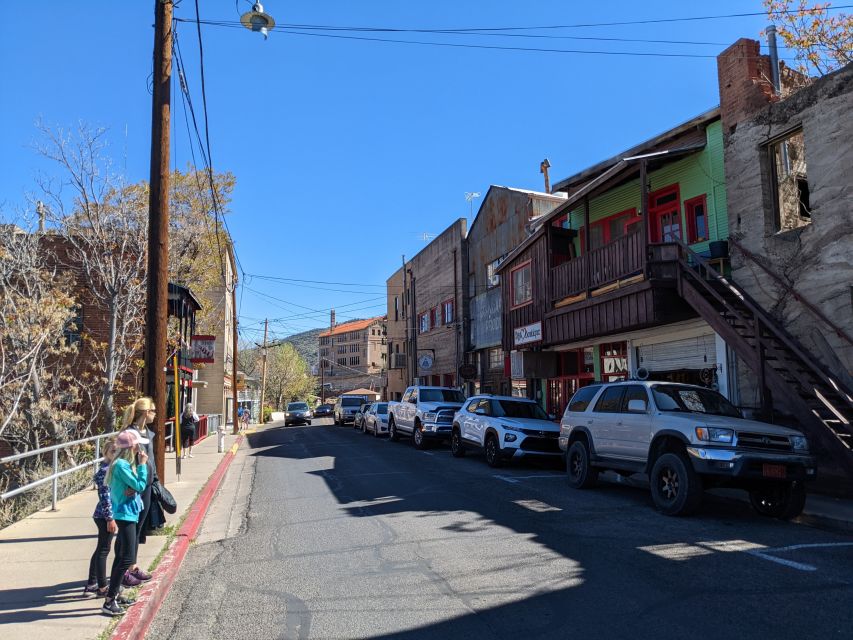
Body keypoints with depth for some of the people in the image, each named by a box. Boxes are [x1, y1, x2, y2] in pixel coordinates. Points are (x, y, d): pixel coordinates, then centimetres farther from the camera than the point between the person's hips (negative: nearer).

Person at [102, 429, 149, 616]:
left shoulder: (126, 464, 9)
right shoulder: (121, 465, -20)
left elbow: (135, 486, 10)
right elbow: (140, 485, -20)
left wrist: (132, 489, -12)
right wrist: (142, 465, -13)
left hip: (128, 513, 10)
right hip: (125, 513, -10)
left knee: (122, 556, 17)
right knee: (127, 558, -9)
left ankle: (114, 595, 27)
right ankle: (109, 601, -5)